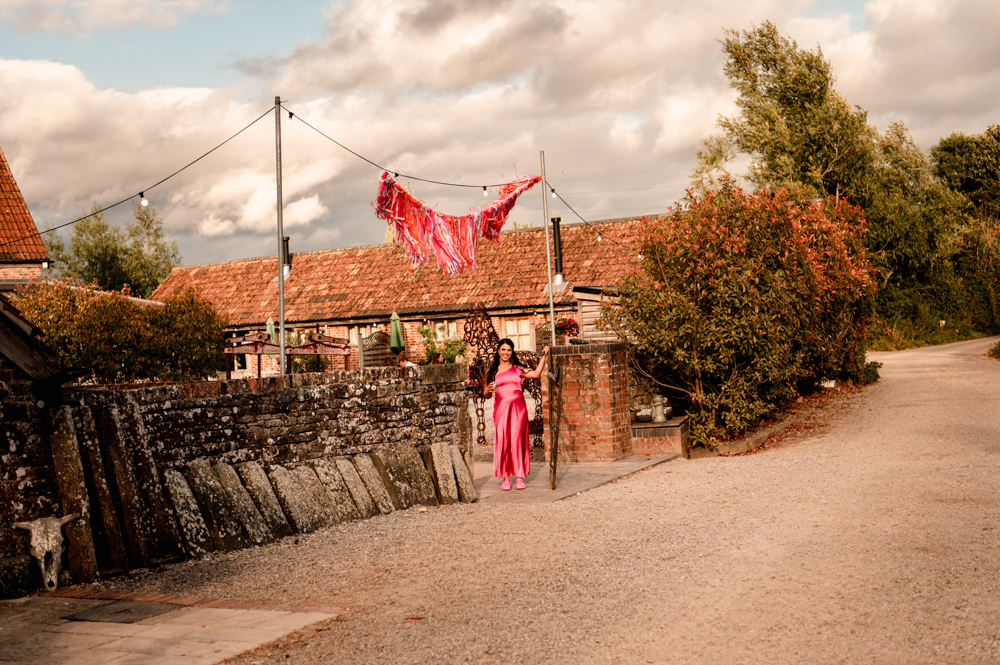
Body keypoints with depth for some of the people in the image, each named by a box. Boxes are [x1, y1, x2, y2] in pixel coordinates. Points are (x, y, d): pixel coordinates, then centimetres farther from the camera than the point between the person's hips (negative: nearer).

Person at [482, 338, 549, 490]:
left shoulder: (518, 369, 12)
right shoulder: (492, 371, 10)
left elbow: (536, 374, 2)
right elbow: (486, 394, 13)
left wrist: (544, 356, 7)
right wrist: (489, 390, -9)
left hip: (518, 408, 0)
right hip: (501, 408, 0)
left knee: (517, 441, -5)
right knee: (502, 441, -5)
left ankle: (520, 477, 2)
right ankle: (505, 478, -1)